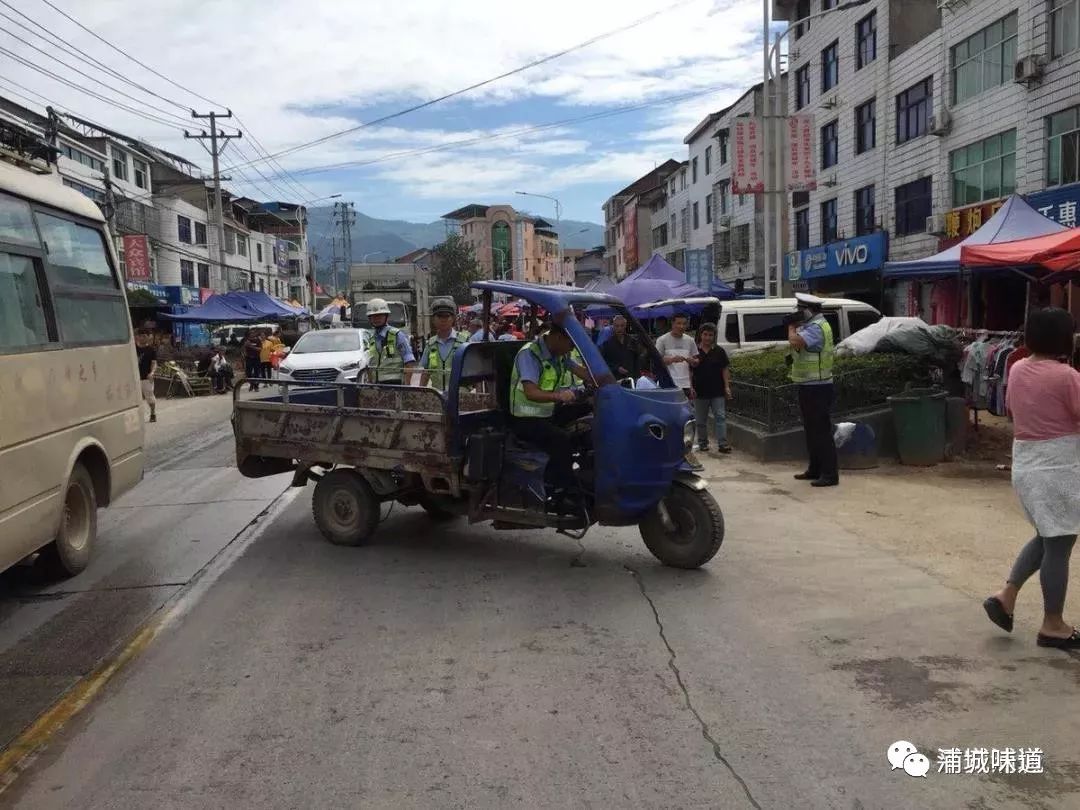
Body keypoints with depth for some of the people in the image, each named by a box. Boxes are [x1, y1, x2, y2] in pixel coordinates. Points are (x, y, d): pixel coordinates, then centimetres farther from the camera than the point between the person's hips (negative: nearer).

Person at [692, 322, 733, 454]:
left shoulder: (719, 351, 5)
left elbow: (725, 370, 5)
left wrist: (727, 386, -2)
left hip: (717, 391, 0)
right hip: (700, 392, 0)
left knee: (720, 417, -6)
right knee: (701, 420, 9)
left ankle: (722, 444, -7)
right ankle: (703, 443, 21)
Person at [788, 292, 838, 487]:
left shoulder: (816, 328, -19)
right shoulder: (812, 326, 15)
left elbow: (795, 341, -34)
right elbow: (800, 345, 17)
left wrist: (792, 326, -15)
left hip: (817, 387, -11)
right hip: (809, 386, 11)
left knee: (821, 430, -8)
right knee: (811, 429, 17)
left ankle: (830, 474, -5)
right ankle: (815, 469, 26)